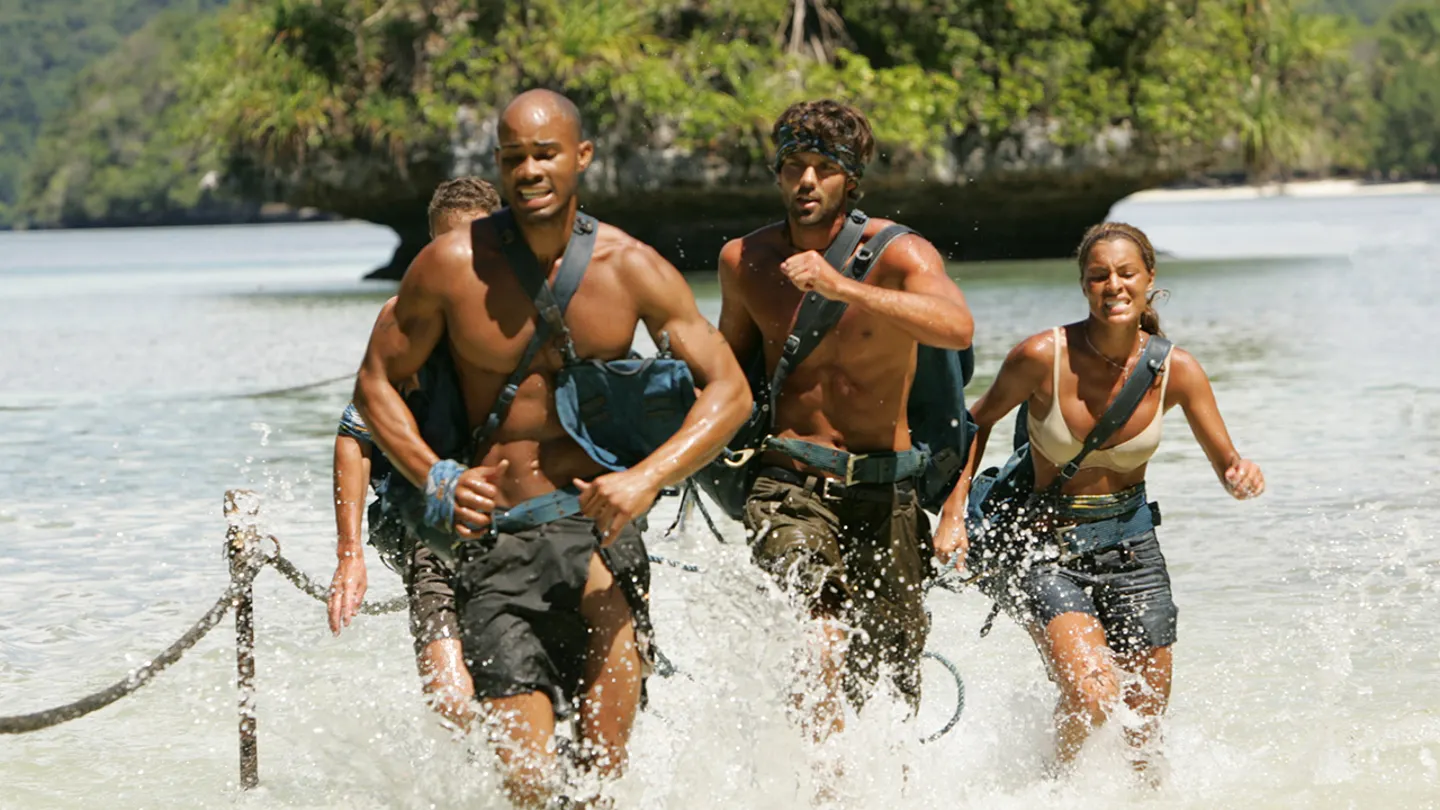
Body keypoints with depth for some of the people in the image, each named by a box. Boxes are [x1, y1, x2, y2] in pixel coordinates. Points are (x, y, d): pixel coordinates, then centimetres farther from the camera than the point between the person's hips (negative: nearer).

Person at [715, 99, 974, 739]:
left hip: (884, 493, -1)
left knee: (887, 690, 7)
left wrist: (842, 287, -37)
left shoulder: (898, 253, -8)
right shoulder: (745, 261, 5)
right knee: (819, 643, -26)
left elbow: (957, 327, -30)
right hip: (788, 486, 1)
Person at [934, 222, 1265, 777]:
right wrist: (953, 515, -6)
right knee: (1092, 697, -23)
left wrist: (1243, 477, -25)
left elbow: (1225, 465, -1)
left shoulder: (1176, 371, -9)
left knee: (1144, 730, 4)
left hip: (1131, 546, 3)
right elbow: (981, 420, 0)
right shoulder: (1043, 356, -17)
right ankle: (1058, 782, 8)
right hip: (1046, 547, -3)